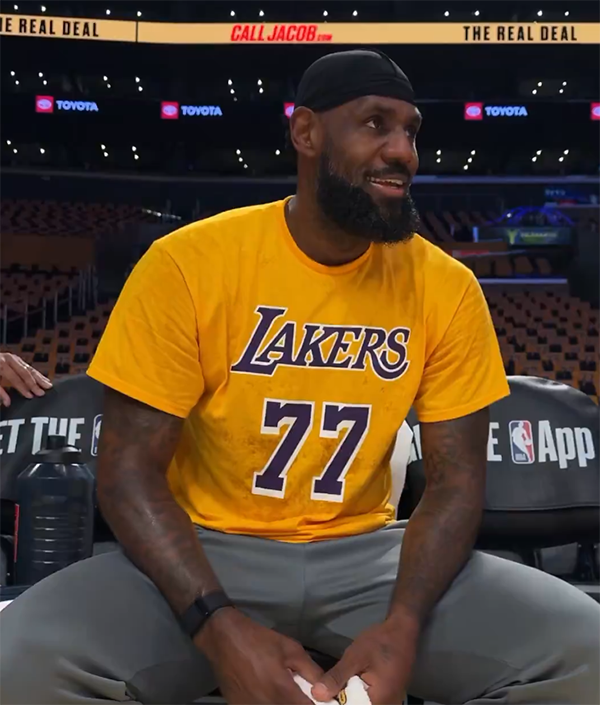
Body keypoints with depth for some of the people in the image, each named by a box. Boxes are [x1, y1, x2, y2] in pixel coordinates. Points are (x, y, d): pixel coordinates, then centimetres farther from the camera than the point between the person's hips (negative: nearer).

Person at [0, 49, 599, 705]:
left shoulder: (445, 286, -4)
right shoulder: (187, 265, -11)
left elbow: (456, 476, -2)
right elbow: (129, 467, -11)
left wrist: (404, 623, -22)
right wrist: (220, 626, -27)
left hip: (368, 551, 2)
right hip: (212, 550, -2)